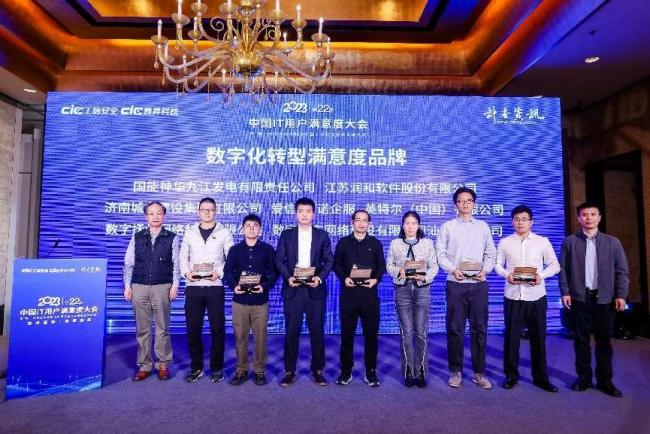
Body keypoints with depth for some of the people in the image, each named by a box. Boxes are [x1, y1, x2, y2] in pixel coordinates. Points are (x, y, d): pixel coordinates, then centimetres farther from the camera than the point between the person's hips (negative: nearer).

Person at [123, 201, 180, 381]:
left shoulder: (172, 238, 3)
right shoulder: (137, 237, 8)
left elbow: (176, 264, 1)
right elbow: (128, 263, 8)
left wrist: (175, 285, -6)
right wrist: (127, 286, 2)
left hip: (162, 287, -2)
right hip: (139, 287, 2)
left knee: (162, 328, 4)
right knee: (142, 329, 7)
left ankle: (163, 365, 16)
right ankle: (144, 365, 18)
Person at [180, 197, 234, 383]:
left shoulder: (224, 232, 4)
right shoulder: (190, 232, 11)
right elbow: (183, 256, 12)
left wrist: (220, 272, -12)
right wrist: (186, 272, -6)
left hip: (215, 286, -2)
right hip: (193, 286, 2)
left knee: (217, 329, 2)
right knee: (193, 329, 7)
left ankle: (216, 368, 17)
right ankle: (196, 367, 22)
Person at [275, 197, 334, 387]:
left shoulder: (322, 235, 7)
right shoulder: (286, 234, 7)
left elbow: (329, 261, 3)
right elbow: (279, 259, 3)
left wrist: (320, 277, -13)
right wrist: (288, 277, -13)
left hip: (315, 289, 0)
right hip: (293, 289, 0)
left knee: (317, 331, 5)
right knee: (291, 332, 3)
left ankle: (318, 370, 19)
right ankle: (289, 371, 17)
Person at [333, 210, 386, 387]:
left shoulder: (375, 243, 9)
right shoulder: (343, 242, 8)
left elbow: (382, 266, 8)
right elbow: (336, 264, 6)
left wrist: (376, 279, -10)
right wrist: (344, 278, -11)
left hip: (369, 294, 0)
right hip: (348, 294, 0)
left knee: (371, 334, 4)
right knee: (346, 334, 5)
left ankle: (371, 372, 17)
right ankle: (346, 371, 17)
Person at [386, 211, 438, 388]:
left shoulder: (427, 243, 4)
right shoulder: (395, 243, 6)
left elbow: (434, 266, 3)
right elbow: (389, 265, 7)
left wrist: (425, 277, -14)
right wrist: (399, 271, -12)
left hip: (422, 289, 0)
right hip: (402, 289, 0)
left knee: (421, 332, 2)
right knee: (406, 332, 2)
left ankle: (420, 372, 15)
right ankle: (408, 372, 14)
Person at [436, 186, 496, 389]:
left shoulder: (483, 226, 12)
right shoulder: (447, 227, 5)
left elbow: (491, 253, 11)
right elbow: (440, 253, 2)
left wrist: (485, 270, -6)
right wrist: (453, 269, -13)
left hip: (479, 284, 2)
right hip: (456, 284, -2)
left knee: (479, 328, 5)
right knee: (455, 329, 3)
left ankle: (479, 372, 17)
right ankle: (456, 371, 15)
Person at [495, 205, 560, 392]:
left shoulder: (543, 241, 4)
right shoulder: (504, 242, 6)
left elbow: (554, 265, 5)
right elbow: (498, 265, 7)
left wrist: (541, 275, -13)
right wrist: (507, 274, -13)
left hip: (536, 296, 0)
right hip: (512, 296, 0)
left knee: (538, 337, 8)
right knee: (511, 337, 5)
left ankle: (541, 377, 22)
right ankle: (511, 375, 19)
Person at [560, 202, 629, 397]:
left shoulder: (612, 242, 5)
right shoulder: (570, 242, 2)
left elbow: (622, 270, 4)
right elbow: (563, 269, 0)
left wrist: (620, 295, -3)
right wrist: (565, 292, -7)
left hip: (604, 299, 1)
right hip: (579, 298, -1)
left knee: (604, 341, 9)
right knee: (581, 340, 7)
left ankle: (605, 380, 21)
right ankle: (584, 377, 19)